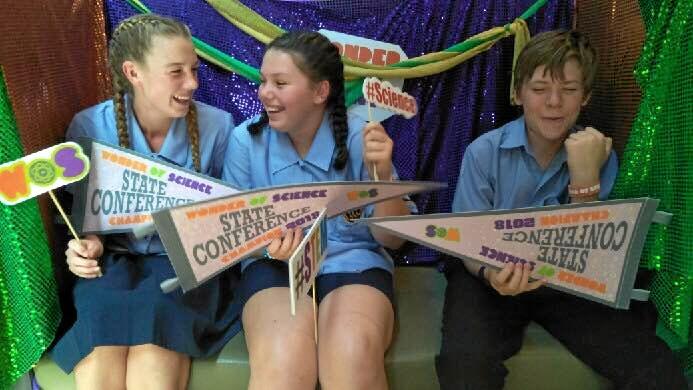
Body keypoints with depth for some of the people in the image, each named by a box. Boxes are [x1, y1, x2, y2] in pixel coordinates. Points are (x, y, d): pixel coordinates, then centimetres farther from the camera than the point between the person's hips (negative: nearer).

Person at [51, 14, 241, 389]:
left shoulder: (217, 125, -5)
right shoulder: (89, 127, -4)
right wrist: (86, 245, -13)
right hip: (114, 258, 1)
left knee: (156, 315, -32)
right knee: (103, 318, -31)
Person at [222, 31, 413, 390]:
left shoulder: (359, 138, -6)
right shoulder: (245, 140, -3)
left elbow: (393, 239, -4)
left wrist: (382, 176, -22)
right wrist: (265, 243, -18)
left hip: (353, 262, 0)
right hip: (274, 265, 1)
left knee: (355, 356, -32)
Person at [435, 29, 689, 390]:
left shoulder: (597, 157, -3)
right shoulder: (484, 153, -9)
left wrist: (584, 177, -21)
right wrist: (491, 274, -29)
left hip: (569, 282, 2)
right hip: (493, 275, -1)